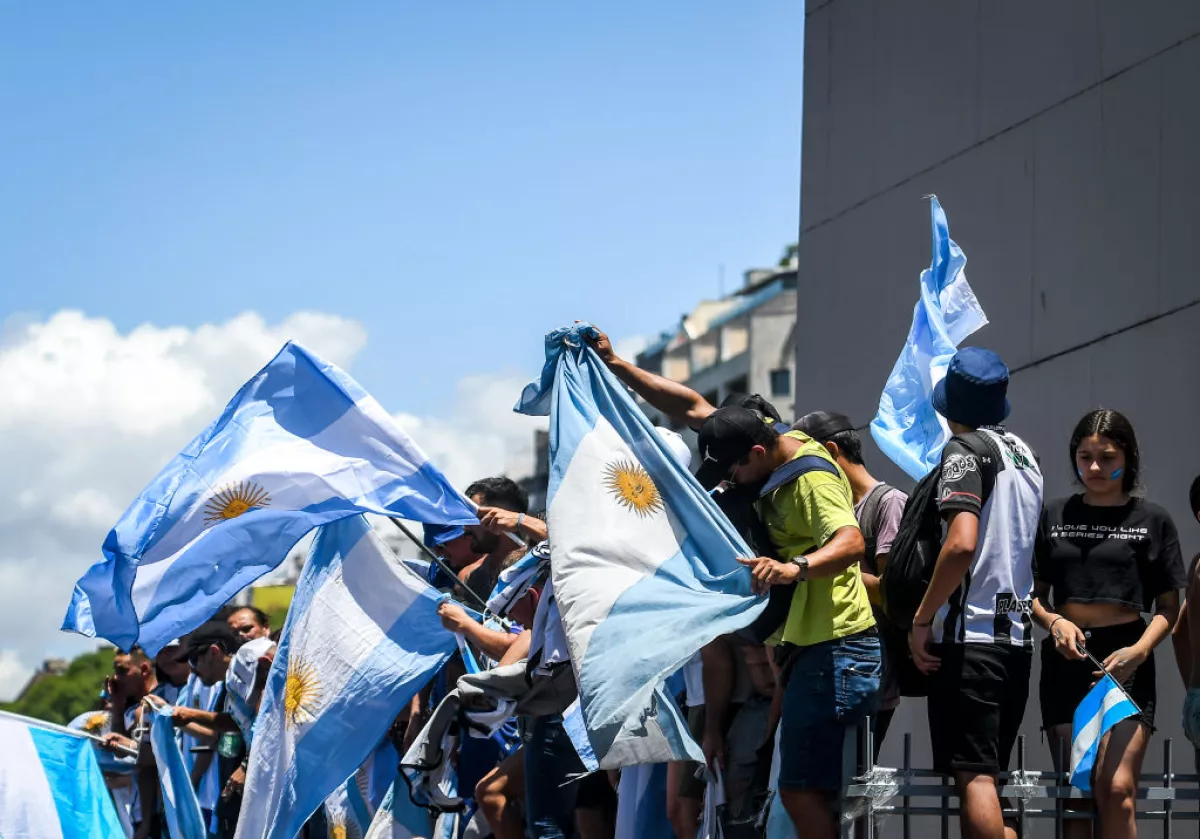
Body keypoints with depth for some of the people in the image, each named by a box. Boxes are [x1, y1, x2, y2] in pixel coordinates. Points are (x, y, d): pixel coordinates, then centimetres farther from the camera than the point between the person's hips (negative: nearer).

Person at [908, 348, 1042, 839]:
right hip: (1018, 635, 8)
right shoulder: (1026, 454, 16)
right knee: (990, 774, 13)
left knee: (972, 776, -9)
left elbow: (962, 543, -22)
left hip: (970, 636, -8)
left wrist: (922, 619, -15)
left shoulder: (966, 449, -8)